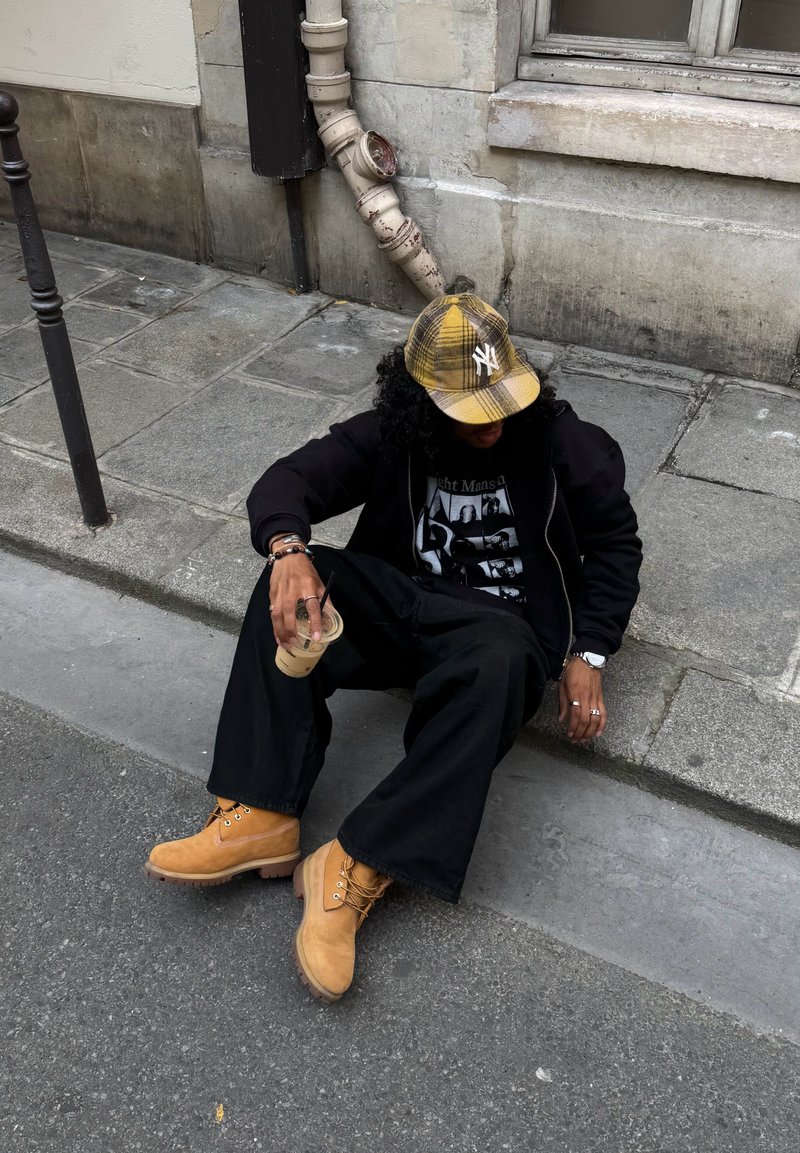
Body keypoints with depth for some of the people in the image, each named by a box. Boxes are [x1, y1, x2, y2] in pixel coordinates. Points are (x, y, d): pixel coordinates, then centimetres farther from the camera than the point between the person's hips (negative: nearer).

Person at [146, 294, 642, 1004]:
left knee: (498, 662, -40)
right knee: (291, 591, -24)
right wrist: (288, 548, -35)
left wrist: (588, 654, -6)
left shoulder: (560, 441, -5)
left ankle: (356, 868, -37)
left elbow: (616, 544, 5)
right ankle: (261, 818, -27)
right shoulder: (391, 435, -2)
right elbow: (289, 480, -10)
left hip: (498, 621, -2)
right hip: (402, 601, 3)